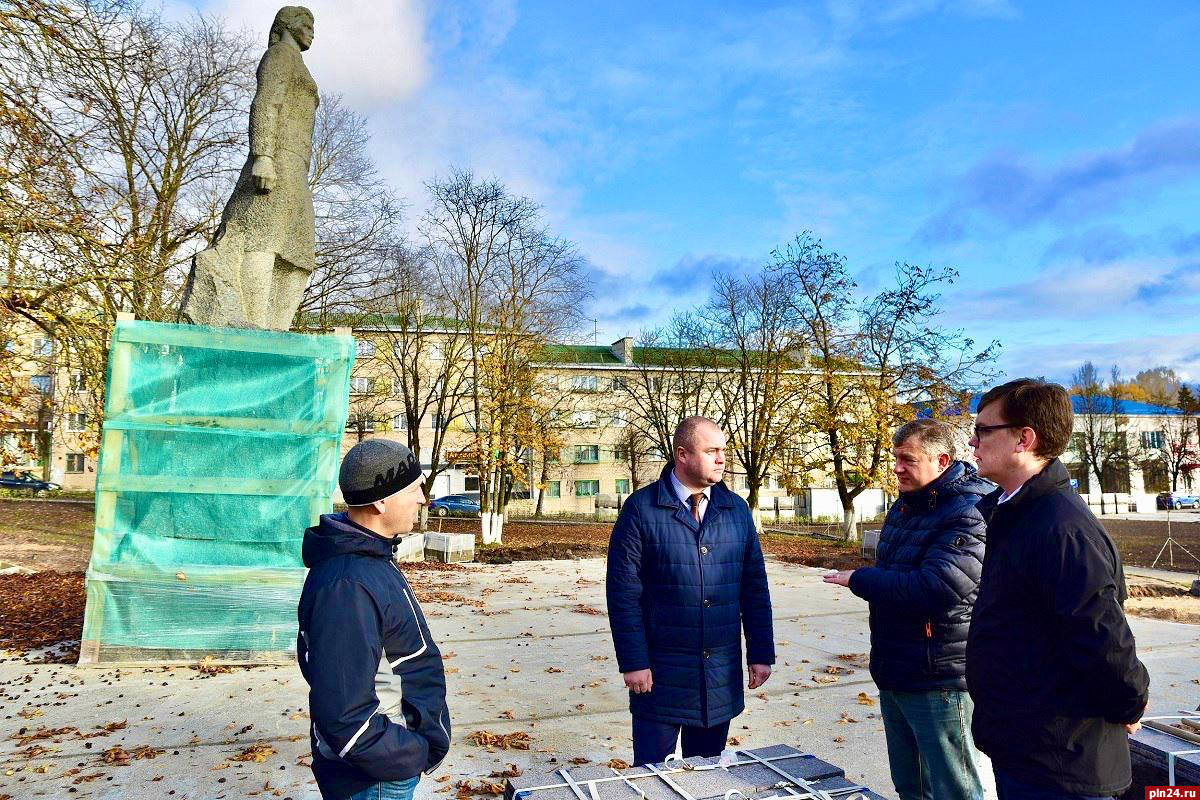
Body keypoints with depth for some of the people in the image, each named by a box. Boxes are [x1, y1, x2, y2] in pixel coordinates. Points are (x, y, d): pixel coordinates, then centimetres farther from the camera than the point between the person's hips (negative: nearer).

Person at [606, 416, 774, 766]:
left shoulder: (737, 510, 5)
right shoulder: (641, 508, -8)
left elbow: (755, 588, 8)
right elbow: (623, 592, -9)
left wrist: (761, 654, 4)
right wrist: (633, 662, -12)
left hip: (722, 672, 4)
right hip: (661, 672, -4)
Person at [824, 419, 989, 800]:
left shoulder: (969, 514, -20)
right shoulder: (905, 504, 9)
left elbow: (935, 588, -31)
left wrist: (858, 579, -19)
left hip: (938, 681, -9)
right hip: (894, 675, 9)